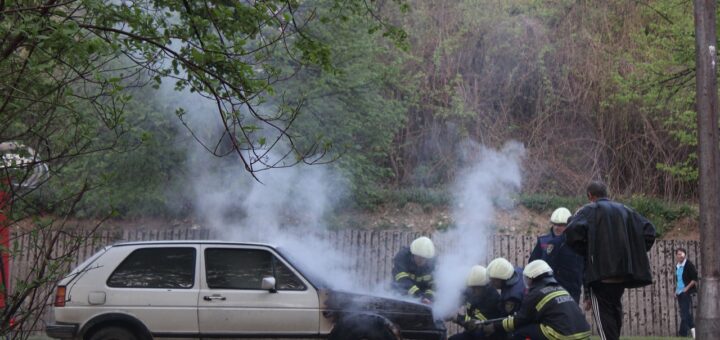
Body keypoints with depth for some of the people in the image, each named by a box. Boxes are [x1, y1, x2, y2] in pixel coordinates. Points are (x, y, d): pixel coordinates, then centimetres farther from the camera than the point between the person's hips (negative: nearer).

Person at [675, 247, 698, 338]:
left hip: (687, 292, -7)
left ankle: (683, 334, -9)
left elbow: (695, 279, -12)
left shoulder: (689, 265, -10)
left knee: (685, 314, -9)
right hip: (679, 293, 7)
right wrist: (676, 289, 12)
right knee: (686, 313, 11)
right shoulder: (677, 266, 11)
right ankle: (692, 329, 21)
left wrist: (687, 288, -14)